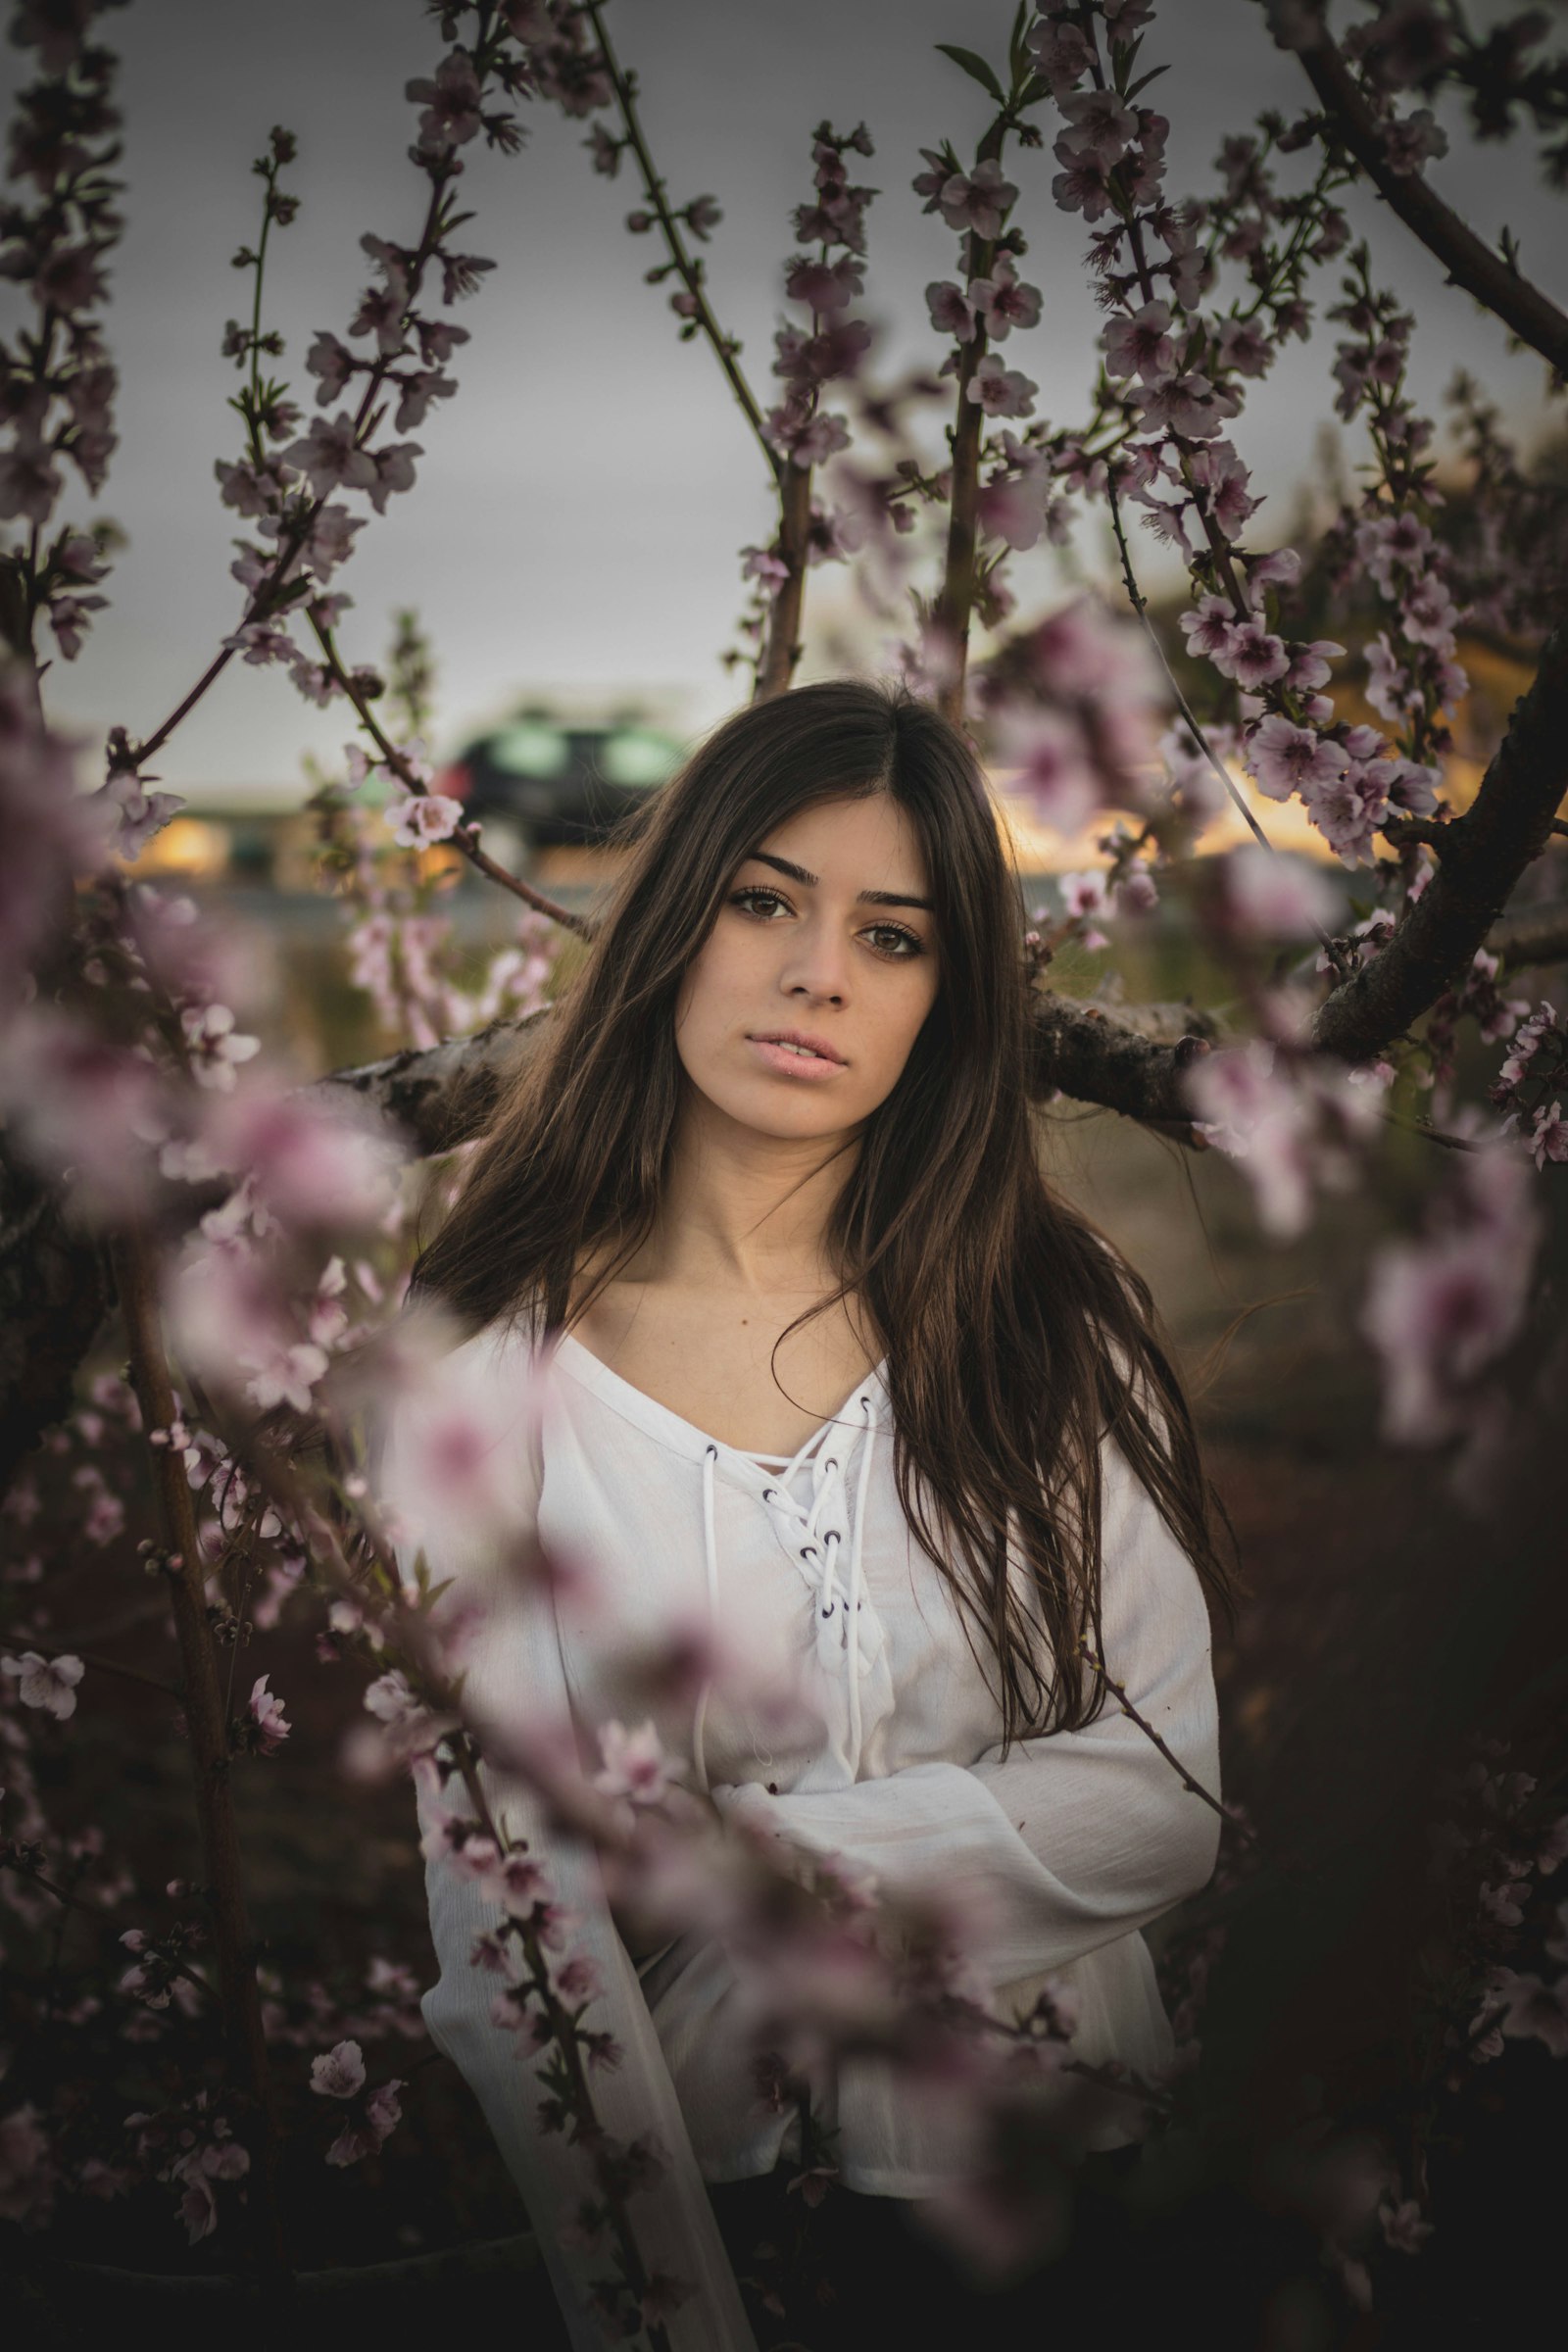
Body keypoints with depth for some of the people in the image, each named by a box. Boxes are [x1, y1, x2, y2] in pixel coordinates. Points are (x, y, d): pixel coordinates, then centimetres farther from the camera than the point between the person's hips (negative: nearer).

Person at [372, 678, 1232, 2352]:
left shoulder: (1058, 1321, 1)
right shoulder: (486, 1354, -5)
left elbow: (1169, 1797, -3)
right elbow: (504, 1897, -9)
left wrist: (739, 1850, -11)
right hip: (686, 2163, -1)